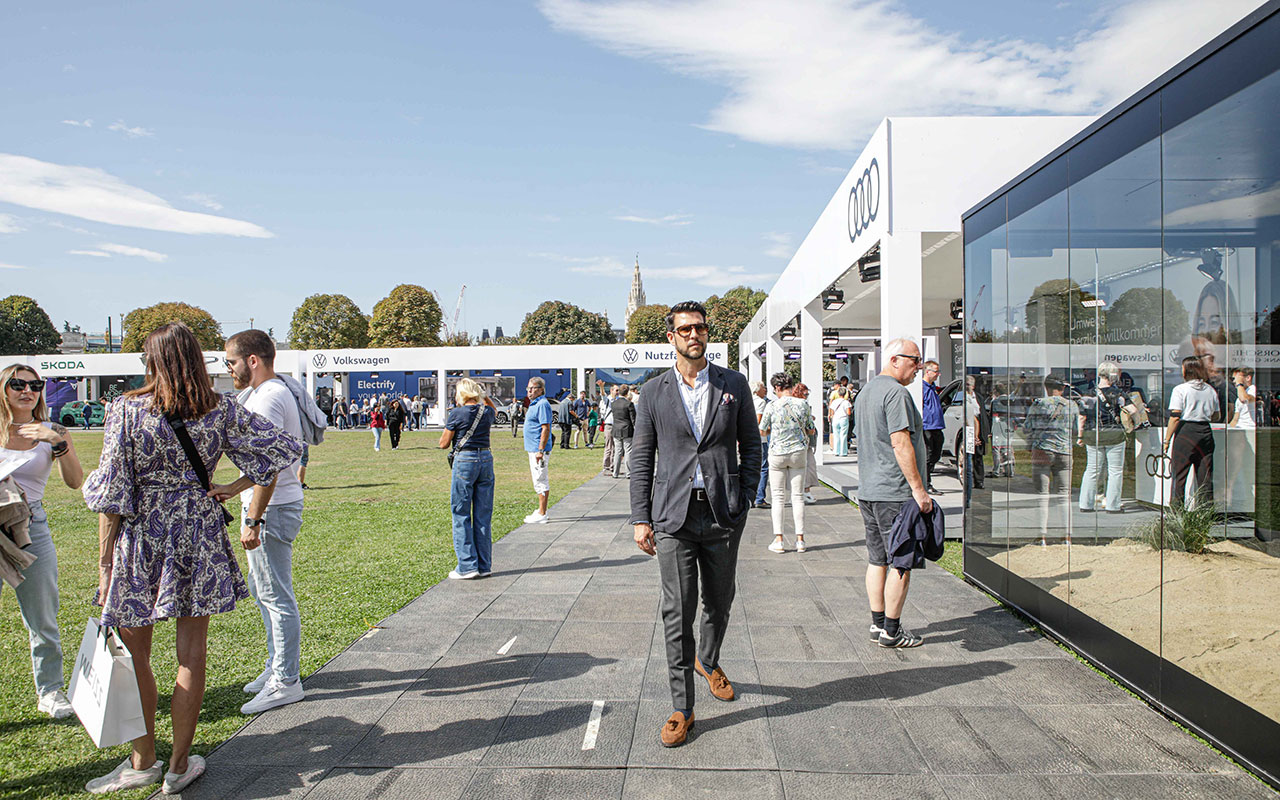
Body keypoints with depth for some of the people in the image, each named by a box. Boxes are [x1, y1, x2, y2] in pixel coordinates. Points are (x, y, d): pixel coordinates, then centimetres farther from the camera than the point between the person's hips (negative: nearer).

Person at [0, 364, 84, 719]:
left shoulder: (52, 432, 3)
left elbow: (75, 481, -9)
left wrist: (58, 442, -21)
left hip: (31, 526, 1)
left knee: (42, 620, 9)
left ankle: (49, 691, 23)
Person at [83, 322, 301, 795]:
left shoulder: (127, 410, -8)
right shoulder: (222, 410, -3)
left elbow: (111, 492, -7)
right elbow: (282, 448, -2)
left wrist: (104, 563, -1)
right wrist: (234, 488, 2)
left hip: (141, 537, -1)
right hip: (200, 535, 2)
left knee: (135, 655, 15)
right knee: (192, 655, 10)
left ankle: (143, 761, 25)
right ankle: (180, 765, 21)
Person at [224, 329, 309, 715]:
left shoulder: (267, 398, -18)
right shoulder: (277, 392, 16)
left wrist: (253, 519, -25)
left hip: (271, 510, -11)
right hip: (277, 505, 11)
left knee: (275, 596, -3)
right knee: (262, 590, 20)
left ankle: (286, 682, 6)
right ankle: (277, 666, 31)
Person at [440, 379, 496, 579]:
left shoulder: (457, 414, -9)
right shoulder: (487, 412, 5)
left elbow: (444, 444, -1)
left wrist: (449, 427, 14)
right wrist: (485, 397, 21)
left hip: (465, 460, -5)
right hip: (486, 459, 5)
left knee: (461, 514, 3)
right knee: (484, 515, 9)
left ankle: (467, 566, 1)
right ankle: (484, 566, 14)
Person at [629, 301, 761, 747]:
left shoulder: (734, 385, 5)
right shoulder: (655, 392, 3)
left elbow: (751, 446, 9)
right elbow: (642, 458, 5)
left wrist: (744, 500, -1)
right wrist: (640, 518, -1)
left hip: (723, 515, 1)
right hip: (673, 515, -1)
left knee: (719, 602, 17)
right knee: (677, 613, -1)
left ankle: (708, 662, 47)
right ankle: (682, 709, 11)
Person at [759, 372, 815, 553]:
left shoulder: (771, 406, -10)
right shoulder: (803, 404, -4)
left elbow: (762, 431, -1)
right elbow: (811, 430, 4)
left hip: (777, 453, -2)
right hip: (799, 452, 2)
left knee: (778, 497, 5)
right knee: (798, 496, 8)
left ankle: (778, 540, 4)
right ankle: (800, 539, 10)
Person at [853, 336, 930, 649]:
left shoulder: (865, 391, 17)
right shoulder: (896, 392, -14)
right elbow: (901, 444, -20)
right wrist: (918, 489, -17)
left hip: (868, 491, 9)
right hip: (895, 494, -9)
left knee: (877, 559, 13)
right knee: (901, 563, -1)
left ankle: (878, 624, 19)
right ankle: (891, 631, 5)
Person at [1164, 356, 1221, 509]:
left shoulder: (1180, 389, -7)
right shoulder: (1211, 390, 9)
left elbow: (1175, 417, -12)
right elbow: (1217, 416, 15)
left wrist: (1167, 440, -8)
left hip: (1185, 433, -5)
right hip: (1205, 432, 5)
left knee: (1179, 475, 1)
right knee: (1205, 476, 9)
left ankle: (1176, 511, 0)